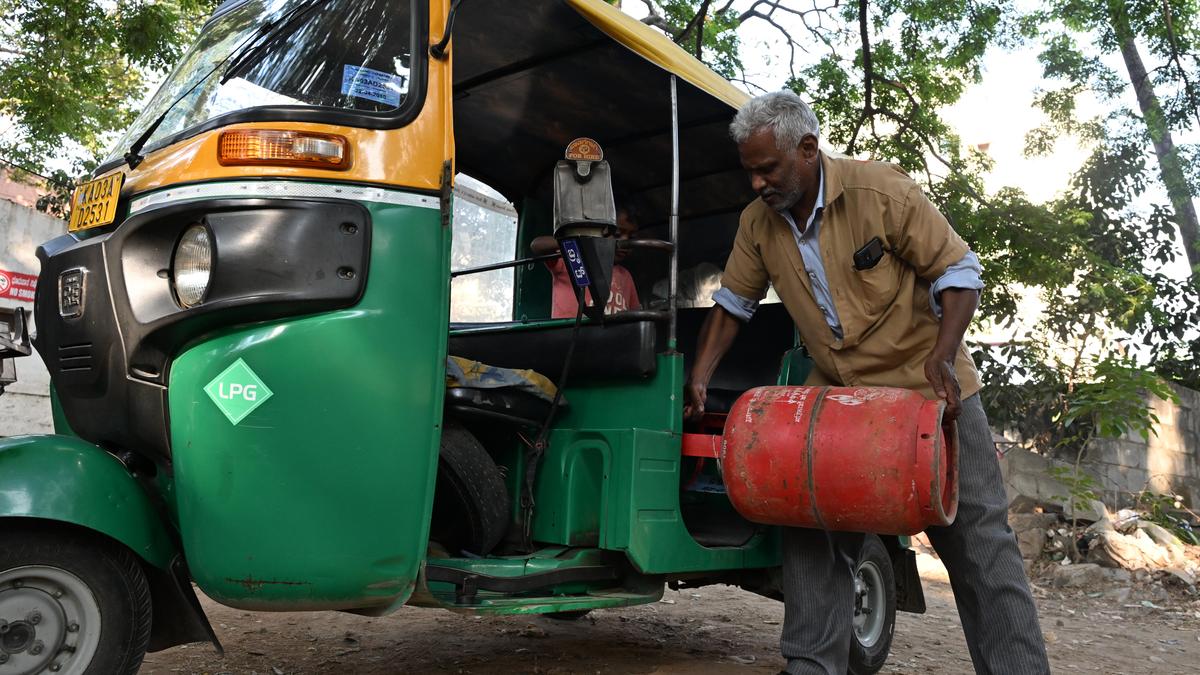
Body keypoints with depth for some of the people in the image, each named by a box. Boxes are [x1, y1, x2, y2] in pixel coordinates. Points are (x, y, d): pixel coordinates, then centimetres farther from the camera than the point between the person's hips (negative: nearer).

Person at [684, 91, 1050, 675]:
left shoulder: (881, 189, -16)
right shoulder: (757, 222, -2)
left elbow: (958, 272, -12)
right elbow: (732, 304, 8)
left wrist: (943, 355, -26)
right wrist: (698, 380, -1)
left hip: (927, 386, -4)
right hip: (835, 393, 4)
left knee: (978, 539, 0)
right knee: (811, 529, 0)